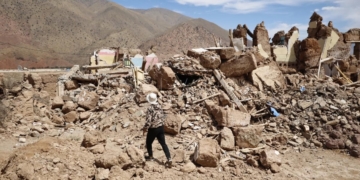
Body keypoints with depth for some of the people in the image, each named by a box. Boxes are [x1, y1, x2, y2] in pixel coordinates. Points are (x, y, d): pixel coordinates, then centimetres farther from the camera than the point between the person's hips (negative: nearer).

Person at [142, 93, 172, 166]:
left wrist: (144, 128, -8)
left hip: (153, 129, -6)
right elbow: (163, 117, 8)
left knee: (148, 143, 19)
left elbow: (148, 121, -22)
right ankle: (169, 159, 1)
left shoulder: (150, 108, -20)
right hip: (161, 127, 6)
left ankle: (150, 157, 36)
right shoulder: (160, 107, 0)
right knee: (163, 143, 8)